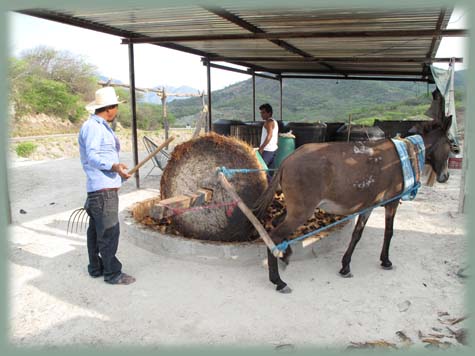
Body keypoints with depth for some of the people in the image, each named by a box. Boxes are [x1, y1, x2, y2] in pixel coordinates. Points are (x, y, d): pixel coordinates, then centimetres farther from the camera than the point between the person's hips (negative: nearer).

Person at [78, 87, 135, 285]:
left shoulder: (102, 127, 19)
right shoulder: (92, 126, -12)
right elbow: (92, 155, -21)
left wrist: (118, 173, 30)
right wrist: (113, 166, -35)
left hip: (105, 188, 10)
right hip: (102, 188, -10)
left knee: (97, 230, 16)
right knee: (109, 232, -6)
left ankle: (96, 268, 27)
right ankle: (112, 273, 2)